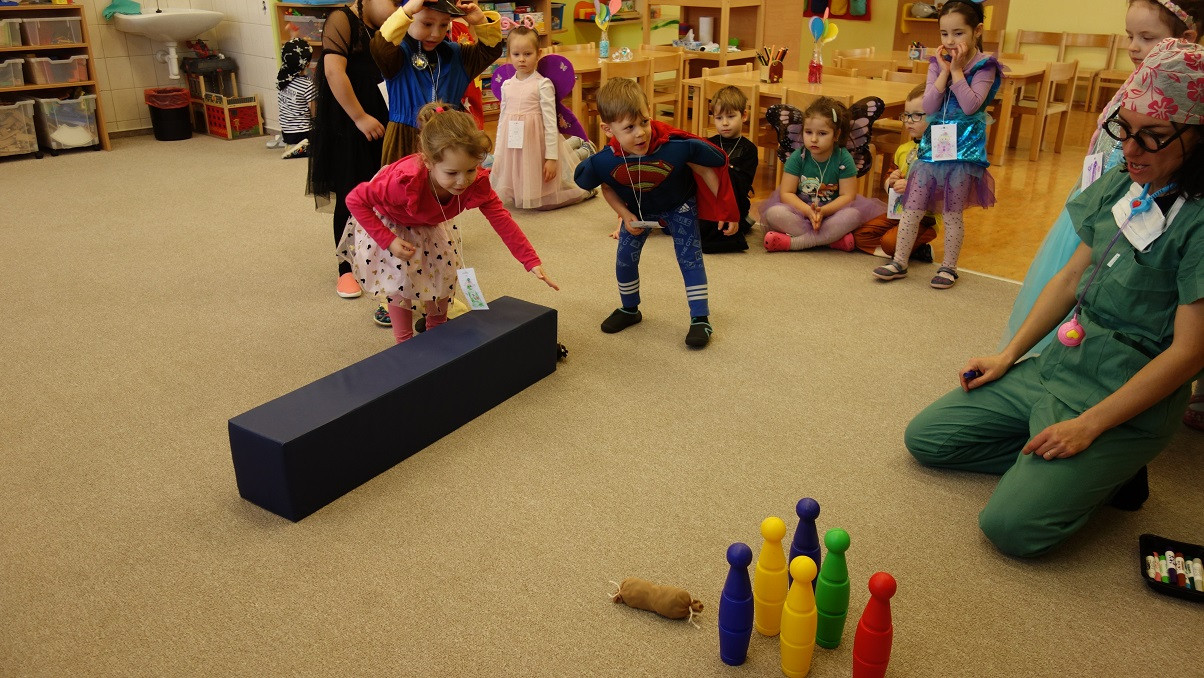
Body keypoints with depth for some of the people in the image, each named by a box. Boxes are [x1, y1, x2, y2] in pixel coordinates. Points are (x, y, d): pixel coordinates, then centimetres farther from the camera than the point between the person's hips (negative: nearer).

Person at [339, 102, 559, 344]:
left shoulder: (476, 183, -34)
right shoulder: (404, 182, -46)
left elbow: (501, 219, -27)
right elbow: (355, 200, -32)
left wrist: (532, 261, -33)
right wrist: (388, 241, -35)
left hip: (430, 224, 5)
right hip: (389, 224, -4)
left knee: (445, 274, 4)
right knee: (401, 278, -10)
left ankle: (436, 329, 30)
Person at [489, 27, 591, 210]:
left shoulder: (543, 84, -10)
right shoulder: (506, 85, 5)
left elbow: (550, 121, -12)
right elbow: (502, 119, 12)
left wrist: (552, 158, -16)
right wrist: (498, 153, 11)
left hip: (535, 145, -5)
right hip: (511, 147, 5)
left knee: (542, 199, 2)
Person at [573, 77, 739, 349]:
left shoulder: (677, 147, -39)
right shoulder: (603, 162, -32)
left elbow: (706, 171, -20)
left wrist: (727, 210, -13)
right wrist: (625, 215, -15)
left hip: (679, 206, -2)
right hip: (637, 209, 3)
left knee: (689, 256, -7)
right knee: (625, 258, 6)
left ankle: (700, 319, 5)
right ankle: (630, 310, 32)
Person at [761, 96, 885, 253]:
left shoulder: (844, 159, -7)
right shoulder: (797, 157, -6)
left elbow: (847, 196, -11)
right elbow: (786, 193, -10)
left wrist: (823, 211, -29)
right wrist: (808, 211, -28)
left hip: (831, 212, 0)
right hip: (800, 209, 1)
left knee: (853, 214, -32)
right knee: (773, 213, -30)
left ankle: (793, 242, -33)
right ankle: (835, 239, -30)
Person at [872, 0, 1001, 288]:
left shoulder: (984, 67, -7)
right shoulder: (938, 64, 4)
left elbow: (971, 106, -21)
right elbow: (928, 107, -6)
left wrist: (957, 70, -17)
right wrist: (945, 71, -12)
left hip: (964, 147, -4)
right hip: (934, 143, 4)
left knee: (952, 212, 5)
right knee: (913, 206, 3)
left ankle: (949, 266, 18)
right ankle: (899, 262, 12)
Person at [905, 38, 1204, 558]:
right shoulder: (1121, 186, 3)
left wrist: (1088, 426, -20)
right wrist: (1009, 355, 7)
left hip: (1131, 398, -7)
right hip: (1060, 363, 8)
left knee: (1012, 525, -22)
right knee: (925, 437, 4)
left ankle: (1111, 470, 6)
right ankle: (1084, 468, 7)